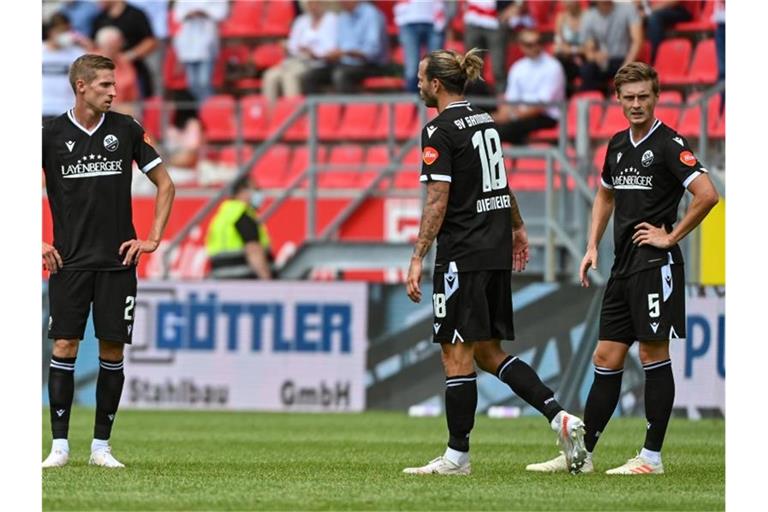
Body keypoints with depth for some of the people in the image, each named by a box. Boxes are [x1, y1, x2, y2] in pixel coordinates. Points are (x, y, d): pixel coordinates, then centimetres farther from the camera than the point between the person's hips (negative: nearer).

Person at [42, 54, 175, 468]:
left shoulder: (126, 130, 2)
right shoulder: (52, 134, -2)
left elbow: (164, 184, 10)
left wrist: (153, 238, 2)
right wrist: (38, 245, 0)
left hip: (117, 260, 1)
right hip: (69, 261, -1)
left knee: (112, 351, 0)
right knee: (63, 347, -6)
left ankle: (101, 446, 8)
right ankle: (60, 445, -1)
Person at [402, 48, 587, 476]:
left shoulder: (440, 132, -12)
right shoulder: (484, 120, 13)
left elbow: (438, 203, -17)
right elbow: (500, 183, 24)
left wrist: (418, 258, -17)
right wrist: (517, 228, 37)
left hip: (463, 255, -9)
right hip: (497, 250, 9)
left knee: (457, 353, -2)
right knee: (488, 352, 13)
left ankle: (458, 456, 1)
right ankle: (560, 417, 0)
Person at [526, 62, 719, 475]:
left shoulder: (668, 144, -10)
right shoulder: (618, 145, 14)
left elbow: (707, 195, -20)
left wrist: (671, 237, -13)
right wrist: (592, 247, 20)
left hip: (655, 264, -8)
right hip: (623, 266, 8)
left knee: (653, 355, -4)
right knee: (606, 360, 8)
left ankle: (652, 457, 1)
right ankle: (581, 454, 10)